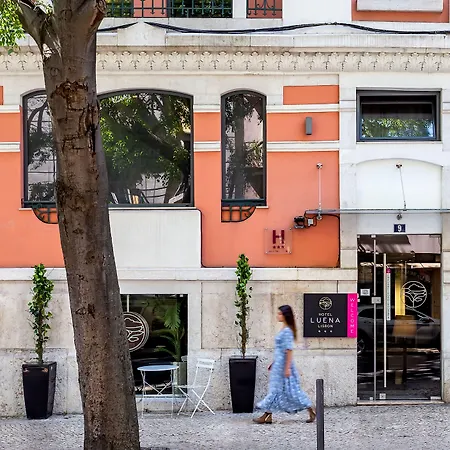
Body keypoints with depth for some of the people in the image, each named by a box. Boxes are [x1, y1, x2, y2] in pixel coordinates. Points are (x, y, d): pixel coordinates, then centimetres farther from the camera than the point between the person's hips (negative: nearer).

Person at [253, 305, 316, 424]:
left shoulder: (287, 331, -16)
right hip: (279, 364, 10)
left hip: (283, 364, -10)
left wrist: (287, 367, -21)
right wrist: (274, 363, 23)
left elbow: (289, 350, -19)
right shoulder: (284, 330, 13)